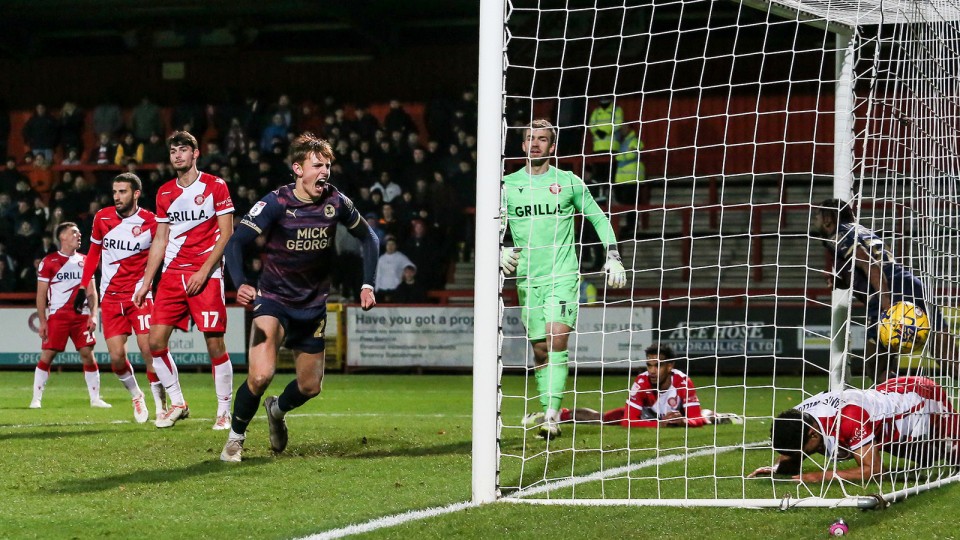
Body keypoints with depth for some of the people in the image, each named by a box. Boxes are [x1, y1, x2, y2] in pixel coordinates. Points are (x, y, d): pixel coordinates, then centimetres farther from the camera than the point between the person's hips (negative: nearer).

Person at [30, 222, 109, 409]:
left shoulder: (85, 261, 13)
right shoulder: (49, 262, 0)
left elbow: (91, 292, 14)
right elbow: (41, 294, 1)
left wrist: (93, 315, 1)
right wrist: (42, 321, -4)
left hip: (81, 316, 3)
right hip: (57, 316, -3)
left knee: (88, 354, -2)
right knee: (47, 355, -5)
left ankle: (95, 398, 4)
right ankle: (36, 399, 2)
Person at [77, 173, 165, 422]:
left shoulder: (150, 222, -9)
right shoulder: (102, 218, 2)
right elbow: (94, 253, 16)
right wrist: (83, 286, 13)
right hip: (110, 296, 3)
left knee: (149, 350, -13)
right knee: (117, 357, -3)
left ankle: (160, 406, -2)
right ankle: (136, 396, 23)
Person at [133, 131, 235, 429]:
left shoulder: (215, 186, -2)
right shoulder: (165, 193, 13)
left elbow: (226, 234, -5)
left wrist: (204, 271, -13)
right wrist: (146, 282, 12)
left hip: (207, 275, -5)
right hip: (172, 275, 5)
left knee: (215, 343, -8)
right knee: (156, 341, -3)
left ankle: (224, 411, 3)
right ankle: (177, 404, 11)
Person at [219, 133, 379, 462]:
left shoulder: (336, 202, -8)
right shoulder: (276, 203, -18)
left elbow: (368, 238, 8)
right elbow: (235, 243, -22)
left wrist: (368, 285, -1)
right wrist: (240, 284, -40)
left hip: (313, 306, 4)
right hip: (273, 300, -4)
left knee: (310, 387, 11)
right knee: (261, 375, -24)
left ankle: (276, 410, 47)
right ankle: (235, 438, 1)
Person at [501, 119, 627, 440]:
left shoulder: (568, 182, 4)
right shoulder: (508, 185, 7)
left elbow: (599, 218, 12)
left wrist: (613, 257, 4)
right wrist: (501, 252, -11)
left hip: (563, 274, -2)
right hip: (528, 278, 2)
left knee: (557, 339, -18)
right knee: (540, 349, 4)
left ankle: (552, 416, -24)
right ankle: (549, 412, 14)